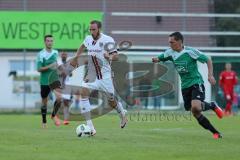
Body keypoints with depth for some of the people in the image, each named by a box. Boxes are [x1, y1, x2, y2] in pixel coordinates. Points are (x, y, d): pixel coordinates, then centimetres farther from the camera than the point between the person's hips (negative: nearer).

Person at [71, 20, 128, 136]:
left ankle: (122, 114, 44)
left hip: (105, 75, -4)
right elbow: (83, 46, 26)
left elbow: (116, 56, -18)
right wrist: (76, 57, 24)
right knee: (83, 93, -21)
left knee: (112, 102, 5)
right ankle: (90, 127, -22)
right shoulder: (88, 39, 2)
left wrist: (110, 57, -38)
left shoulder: (107, 40, -14)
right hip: (92, 74, 4)